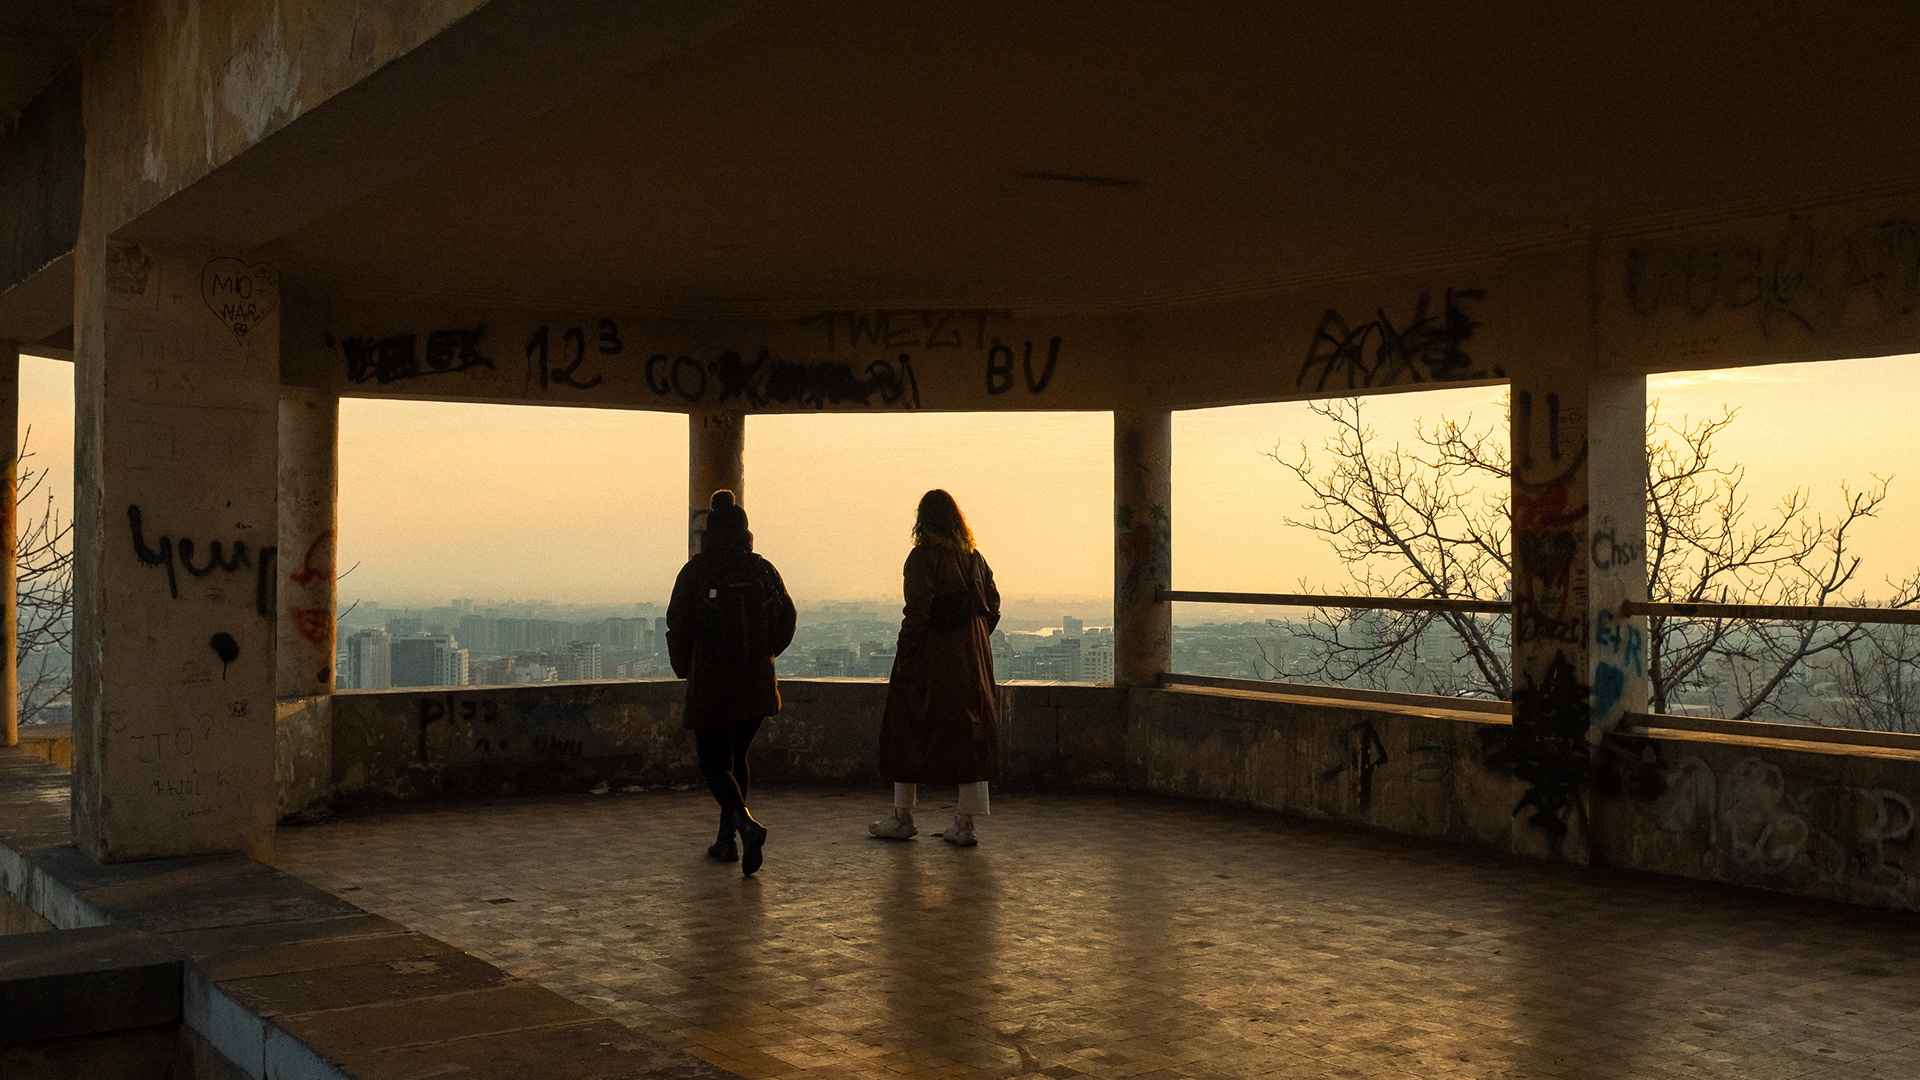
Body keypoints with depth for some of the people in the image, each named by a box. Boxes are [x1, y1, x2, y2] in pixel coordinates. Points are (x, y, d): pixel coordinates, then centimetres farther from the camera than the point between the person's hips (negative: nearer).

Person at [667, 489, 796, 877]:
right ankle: (726, 841, 23)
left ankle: (746, 823, -21)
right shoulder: (763, 571, 0)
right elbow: (786, 620, 4)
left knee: (715, 764, 5)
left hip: (710, 688, -3)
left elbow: (678, 627, -7)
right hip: (757, 685, 4)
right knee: (736, 757, 19)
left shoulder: (694, 573, -9)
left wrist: (684, 669, 10)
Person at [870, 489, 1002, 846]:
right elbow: (992, 607, 8)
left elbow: (917, 613, -17)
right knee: (970, 731, 7)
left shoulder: (922, 557, -11)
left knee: (908, 732, 8)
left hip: (929, 656, -5)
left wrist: (903, 655, -12)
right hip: (972, 660, 5)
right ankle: (965, 823, 5)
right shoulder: (974, 558, 7)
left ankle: (902, 818, 14)